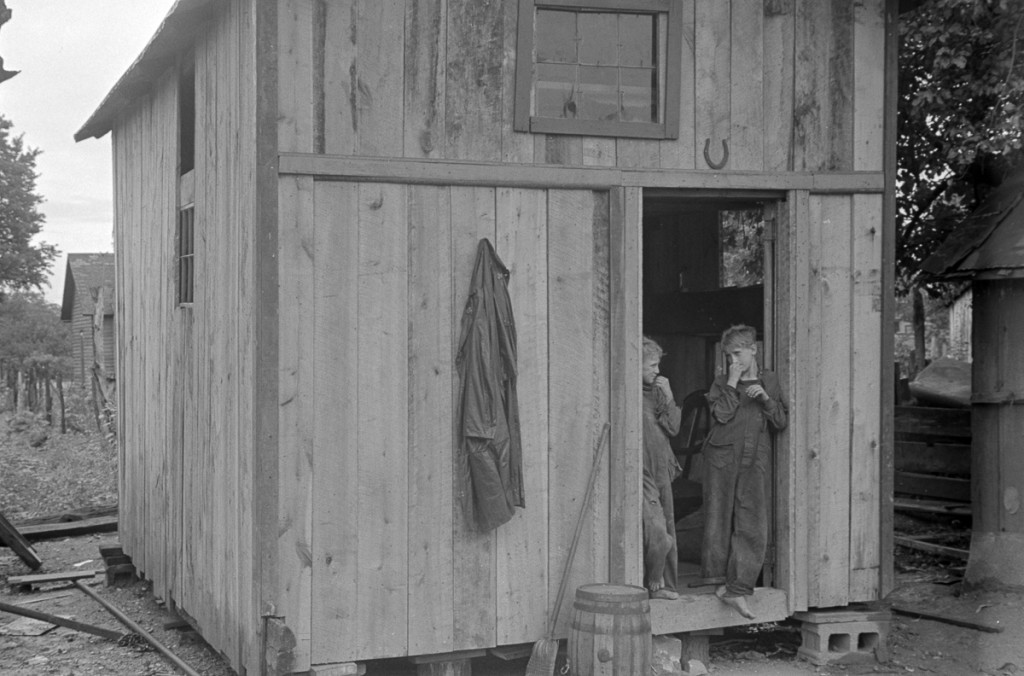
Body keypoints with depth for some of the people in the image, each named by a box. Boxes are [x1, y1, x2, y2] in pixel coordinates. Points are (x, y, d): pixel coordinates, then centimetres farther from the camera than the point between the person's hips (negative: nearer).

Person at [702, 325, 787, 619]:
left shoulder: (769, 381, 11)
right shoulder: (722, 381, 5)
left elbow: (781, 422, 6)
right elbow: (721, 415, -11)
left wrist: (765, 398, -8)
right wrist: (732, 383, -11)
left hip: (755, 461, 1)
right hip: (722, 456, -1)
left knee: (753, 526, -6)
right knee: (720, 518, 3)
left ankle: (737, 590, -5)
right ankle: (721, 579, 19)